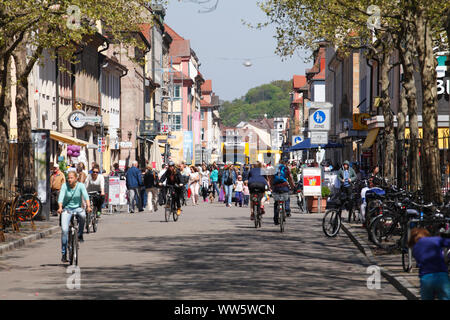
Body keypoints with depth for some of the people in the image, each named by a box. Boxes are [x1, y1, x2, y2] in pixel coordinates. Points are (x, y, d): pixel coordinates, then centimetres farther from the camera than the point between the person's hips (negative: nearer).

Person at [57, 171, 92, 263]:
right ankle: (64, 253, -6)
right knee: (64, 230, -15)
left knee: (82, 215, -36)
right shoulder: (65, 185, -8)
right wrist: (60, 207, -39)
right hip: (67, 208, 0)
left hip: (77, 208, 0)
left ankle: (80, 235, -11)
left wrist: (88, 206, -39)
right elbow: (61, 197, -21)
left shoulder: (80, 185, -7)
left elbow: (85, 196, -21)